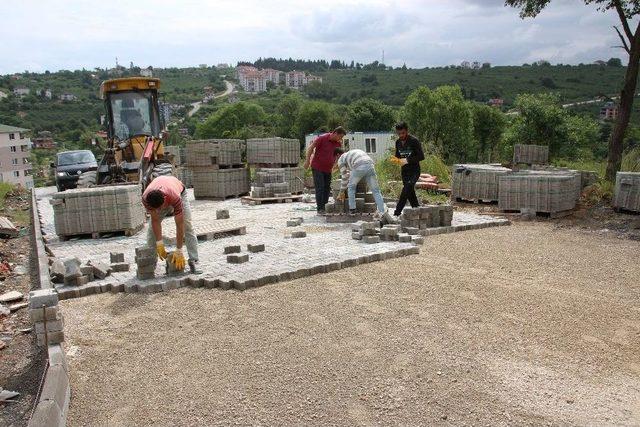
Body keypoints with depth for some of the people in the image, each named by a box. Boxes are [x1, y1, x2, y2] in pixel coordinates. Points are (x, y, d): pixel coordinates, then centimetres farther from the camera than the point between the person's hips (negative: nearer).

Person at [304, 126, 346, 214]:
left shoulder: (338, 143, 1)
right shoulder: (322, 138, -15)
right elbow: (310, 148, -11)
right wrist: (307, 161, -13)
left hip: (328, 169, 6)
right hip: (317, 167, -6)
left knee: (327, 188, 5)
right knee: (320, 187, -9)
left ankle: (324, 207, 13)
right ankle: (320, 208, -6)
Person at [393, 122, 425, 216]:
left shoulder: (414, 141, -13)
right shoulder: (398, 142, 7)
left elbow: (421, 157, -15)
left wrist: (407, 160, -22)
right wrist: (396, 160, -4)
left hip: (414, 171, -7)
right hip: (404, 171, 7)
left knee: (406, 190, -20)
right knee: (410, 193, 10)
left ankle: (397, 213, -21)